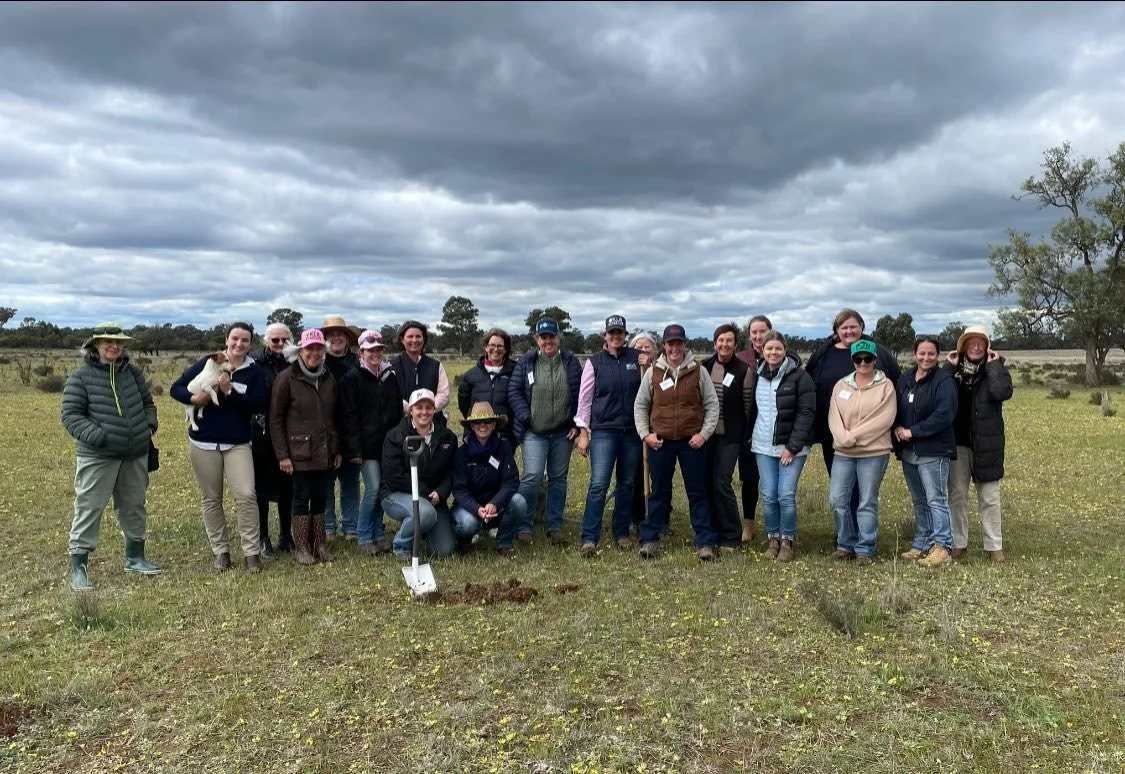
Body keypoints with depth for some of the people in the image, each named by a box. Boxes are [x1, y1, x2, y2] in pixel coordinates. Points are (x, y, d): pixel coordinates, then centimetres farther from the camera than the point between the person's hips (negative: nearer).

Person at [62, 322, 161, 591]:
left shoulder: (131, 372, 8)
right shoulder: (80, 376, -8)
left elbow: (147, 402, 19)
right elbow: (71, 415, -9)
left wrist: (149, 426, 2)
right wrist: (98, 436, -21)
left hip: (135, 455, 5)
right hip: (97, 457, -5)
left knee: (134, 506, 16)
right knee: (89, 508, -1)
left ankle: (135, 557, 31)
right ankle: (78, 567, 10)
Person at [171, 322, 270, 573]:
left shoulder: (254, 372, -1)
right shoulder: (207, 364, 1)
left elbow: (259, 404, -13)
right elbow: (175, 388, 4)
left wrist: (230, 392, -21)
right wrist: (193, 398, -16)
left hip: (238, 444, -1)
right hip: (203, 443, 2)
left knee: (246, 496, -10)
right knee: (211, 499, 8)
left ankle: (252, 552, -2)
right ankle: (220, 551, 20)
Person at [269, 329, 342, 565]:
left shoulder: (329, 378, 8)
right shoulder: (287, 378, -7)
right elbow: (275, 419, -6)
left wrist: (338, 449, 10)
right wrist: (282, 454, -10)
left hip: (325, 452, 4)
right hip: (300, 452, -4)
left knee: (321, 498, 10)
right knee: (302, 498, 3)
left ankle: (320, 545, 20)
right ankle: (302, 548, 14)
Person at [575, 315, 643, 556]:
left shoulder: (637, 358, 6)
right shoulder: (594, 362, 3)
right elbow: (584, 398, 3)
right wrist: (583, 432, -1)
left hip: (632, 430, 2)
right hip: (603, 430, -2)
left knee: (627, 484, 11)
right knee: (598, 484, -10)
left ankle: (621, 534, 23)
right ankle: (589, 539, -6)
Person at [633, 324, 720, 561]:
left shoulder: (698, 371, 1)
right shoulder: (653, 372, 3)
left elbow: (712, 405, 4)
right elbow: (640, 405, 9)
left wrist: (704, 434, -5)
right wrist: (645, 433, -1)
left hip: (692, 442, 0)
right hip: (660, 442, 1)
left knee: (698, 492, 6)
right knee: (659, 492, 9)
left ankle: (705, 542, 14)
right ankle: (650, 540, 18)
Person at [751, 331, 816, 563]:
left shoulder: (799, 376, -7)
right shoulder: (756, 376, 8)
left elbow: (806, 413, -11)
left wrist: (793, 446, -15)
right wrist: (750, 439, 7)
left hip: (792, 447, -4)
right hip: (763, 447, 4)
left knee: (786, 496, -6)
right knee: (768, 496, 5)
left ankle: (787, 541, 12)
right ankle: (773, 539, 21)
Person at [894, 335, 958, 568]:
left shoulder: (944, 380, -8)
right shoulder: (905, 379, 11)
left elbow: (944, 415, -18)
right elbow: (895, 409, 17)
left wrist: (913, 431, -16)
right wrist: (897, 428, -4)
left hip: (933, 451, -7)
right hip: (908, 451, 7)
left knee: (935, 500, -6)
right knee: (918, 501, 14)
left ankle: (942, 547, -1)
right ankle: (922, 545, 23)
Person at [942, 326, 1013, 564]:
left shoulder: (996, 368, 0)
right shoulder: (954, 368, 5)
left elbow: (1002, 392, -21)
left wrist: (993, 365, -15)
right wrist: (949, 366, -12)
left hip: (986, 443, -2)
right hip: (957, 442, 2)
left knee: (989, 497, 5)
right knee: (957, 494, 9)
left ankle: (994, 546, 14)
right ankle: (958, 543, 19)